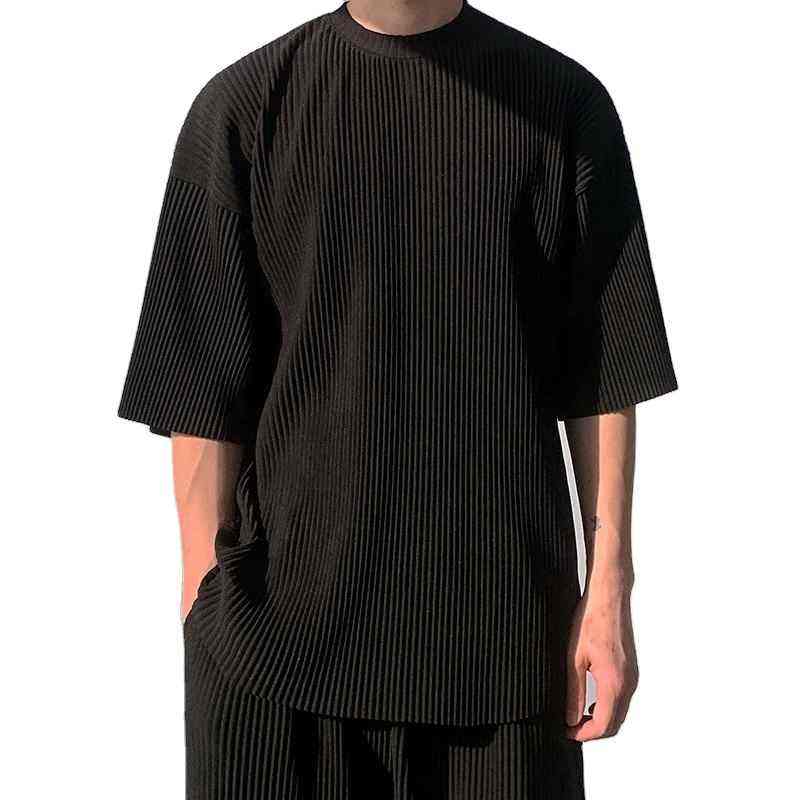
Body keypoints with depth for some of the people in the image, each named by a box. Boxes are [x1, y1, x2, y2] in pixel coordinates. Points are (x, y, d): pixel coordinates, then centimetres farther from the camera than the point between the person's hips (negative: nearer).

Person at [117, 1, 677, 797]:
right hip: (287, 618, 0)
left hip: (504, 618, 1)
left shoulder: (564, 103, 2)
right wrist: (203, 609, -2)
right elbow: (206, 392, -1)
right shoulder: (243, 106, 0)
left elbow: (604, 374, 2)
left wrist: (609, 589, 0)